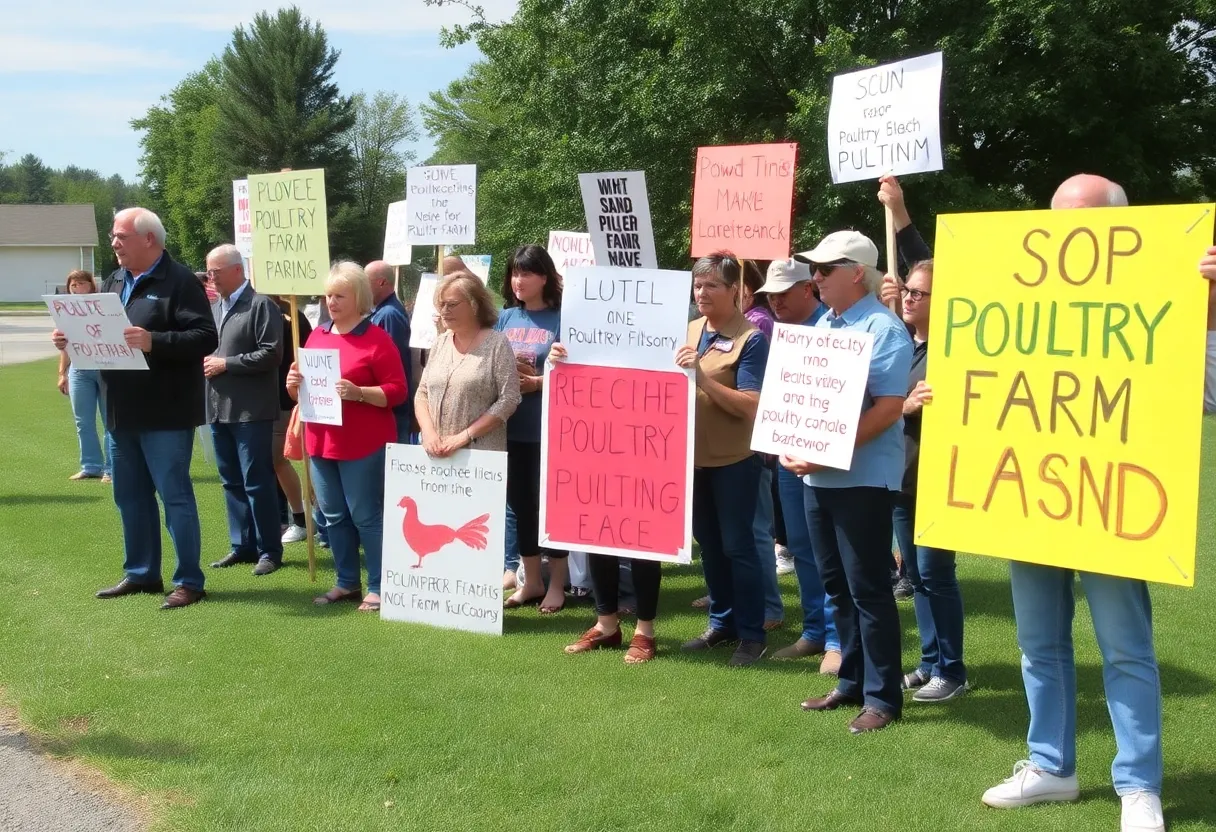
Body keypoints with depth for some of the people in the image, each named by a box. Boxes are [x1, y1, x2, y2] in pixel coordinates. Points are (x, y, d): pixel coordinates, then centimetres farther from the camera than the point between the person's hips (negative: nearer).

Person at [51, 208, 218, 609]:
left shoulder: (179, 281, -10)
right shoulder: (113, 283, 15)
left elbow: (205, 337, -19)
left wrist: (153, 342, -29)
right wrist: (73, 338, 0)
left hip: (164, 415, -8)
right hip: (122, 413, 8)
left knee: (175, 496, -2)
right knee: (130, 497, 15)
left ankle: (189, 581, 6)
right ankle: (140, 573, 27)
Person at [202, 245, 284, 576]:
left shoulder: (262, 305, -7)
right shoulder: (213, 308, 15)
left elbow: (271, 354, -16)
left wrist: (225, 364, -15)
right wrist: (205, 360, 2)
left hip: (250, 409, -7)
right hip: (219, 407, 8)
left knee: (257, 482, -4)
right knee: (232, 482, 12)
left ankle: (270, 550, 5)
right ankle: (243, 545, 21)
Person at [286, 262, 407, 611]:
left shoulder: (377, 339, -8)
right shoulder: (317, 335, 12)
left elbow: (396, 391, -11)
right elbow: (302, 388, 21)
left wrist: (358, 393, -23)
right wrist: (294, 384, -1)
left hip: (363, 446, -7)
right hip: (321, 442, 7)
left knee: (366, 516, -2)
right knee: (334, 516, 12)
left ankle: (378, 587, 6)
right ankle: (346, 582, 23)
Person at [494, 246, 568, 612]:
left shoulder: (561, 319, -7)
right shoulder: (505, 317, 9)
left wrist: (537, 382, -18)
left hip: (548, 428, -5)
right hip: (511, 427, 5)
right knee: (520, 502, 12)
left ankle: (557, 584, 15)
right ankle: (531, 581, 24)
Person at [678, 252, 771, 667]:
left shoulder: (750, 339, -12)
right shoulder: (690, 330, 7)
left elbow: (750, 406, -20)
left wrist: (702, 376, -27)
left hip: (734, 459, -7)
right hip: (695, 455, 7)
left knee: (737, 545, -1)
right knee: (708, 543, 15)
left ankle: (752, 635, 9)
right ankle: (722, 622, 27)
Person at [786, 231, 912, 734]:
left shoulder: (883, 329, -13)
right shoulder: (823, 324, 13)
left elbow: (889, 408, -20)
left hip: (863, 477, -8)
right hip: (818, 476, 8)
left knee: (868, 589, -2)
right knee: (837, 585, 14)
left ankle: (883, 697, 7)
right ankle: (852, 682, 25)